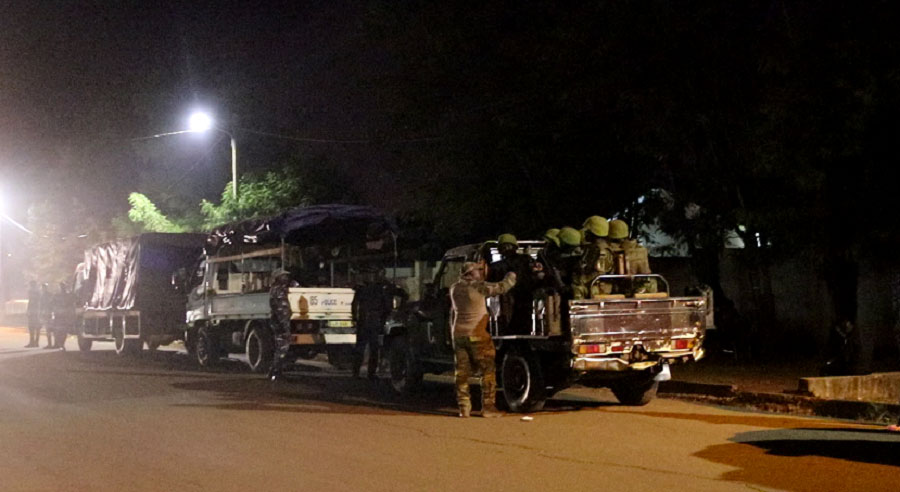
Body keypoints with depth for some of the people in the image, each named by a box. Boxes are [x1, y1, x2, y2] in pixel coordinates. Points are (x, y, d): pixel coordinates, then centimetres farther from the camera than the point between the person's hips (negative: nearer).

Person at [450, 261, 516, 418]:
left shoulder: (455, 288, 8)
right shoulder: (478, 287, -11)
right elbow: (502, 287, -10)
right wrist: (512, 274, 7)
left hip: (458, 334, 6)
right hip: (477, 335, -6)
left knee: (462, 372, 8)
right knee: (488, 371, 3)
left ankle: (464, 407, 7)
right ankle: (488, 407, 1)